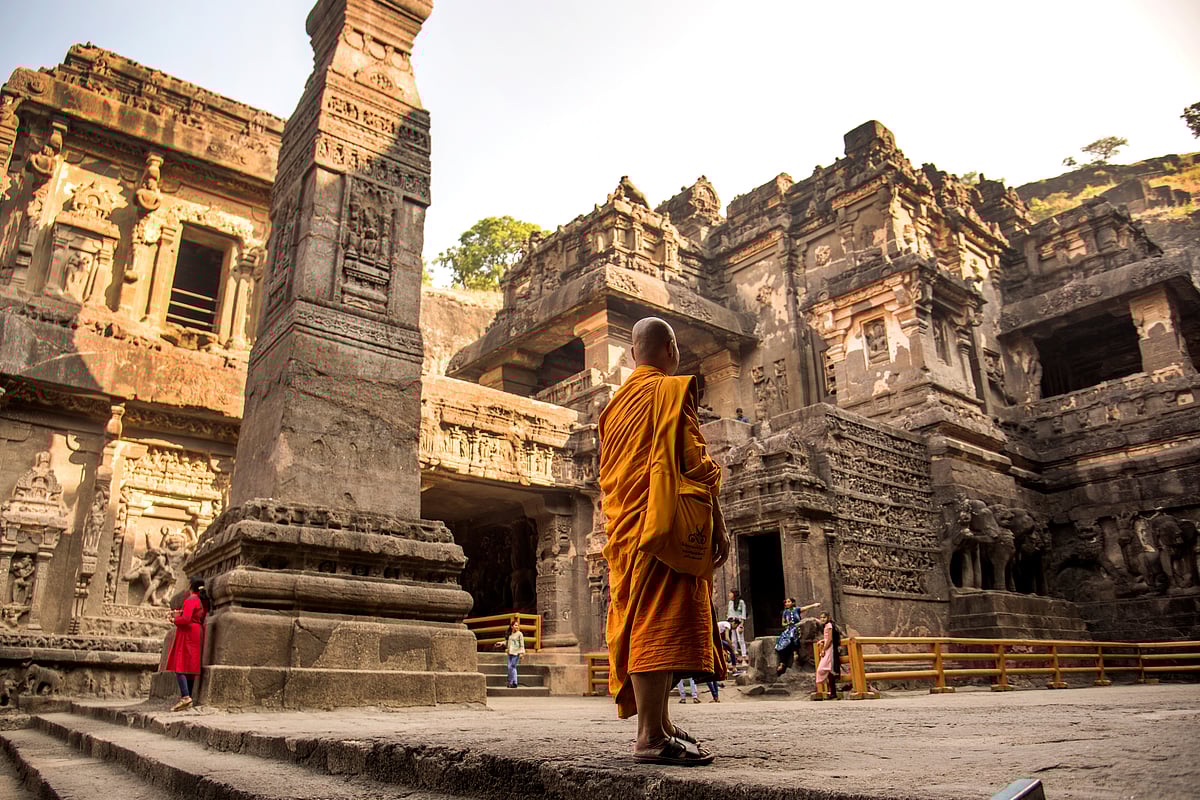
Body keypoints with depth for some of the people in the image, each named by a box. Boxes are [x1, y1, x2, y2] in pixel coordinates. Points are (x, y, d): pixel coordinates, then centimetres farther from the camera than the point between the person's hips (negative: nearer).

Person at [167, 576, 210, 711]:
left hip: (187, 634, -9)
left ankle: (185, 697, -22)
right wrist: (181, 613, 15)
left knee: (179, 666, -12)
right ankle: (188, 697, 9)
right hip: (198, 634, 9)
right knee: (189, 667, 10)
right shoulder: (203, 601, 16)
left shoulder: (190, 600, -11)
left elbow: (185, 619, -21)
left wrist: (176, 618, -3)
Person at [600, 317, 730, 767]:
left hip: (625, 529, 9)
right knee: (660, 622, -12)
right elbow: (691, 461, -13)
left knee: (639, 621, 12)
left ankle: (657, 722, 22)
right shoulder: (672, 390, -4)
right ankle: (652, 737, -14)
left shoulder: (615, 403, 20)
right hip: (665, 524, -8)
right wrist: (718, 526, -10)